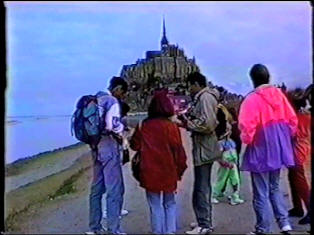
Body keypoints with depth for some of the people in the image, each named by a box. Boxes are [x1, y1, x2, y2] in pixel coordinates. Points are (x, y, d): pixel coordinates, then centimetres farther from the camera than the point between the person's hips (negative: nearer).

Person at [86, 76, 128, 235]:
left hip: (96, 146, 9)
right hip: (108, 147, -9)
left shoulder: (97, 99, 15)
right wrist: (123, 127, -3)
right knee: (115, 189, -4)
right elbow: (113, 125, -23)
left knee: (97, 187, 14)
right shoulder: (112, 101, -11)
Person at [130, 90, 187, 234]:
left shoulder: (143, 126, -3)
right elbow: (178, 150, -5)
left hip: (149, 172, 0)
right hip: (168, 171, 0)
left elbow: (135, 146, 6)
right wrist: (180, 169, 6)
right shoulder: (171, 126, -7)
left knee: (155, 206, 8)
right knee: (169, 204, 14)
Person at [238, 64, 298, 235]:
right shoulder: (279, 94, 3)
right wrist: (284, 138, 17)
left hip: (260, 151, -6)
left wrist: (245, 142, -2)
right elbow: (292, 119, 6)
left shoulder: (252, 99, -15)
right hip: (277, 150, 6)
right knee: (274, 188, 20)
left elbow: (247, 126, -21)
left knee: (261, 193, 5)